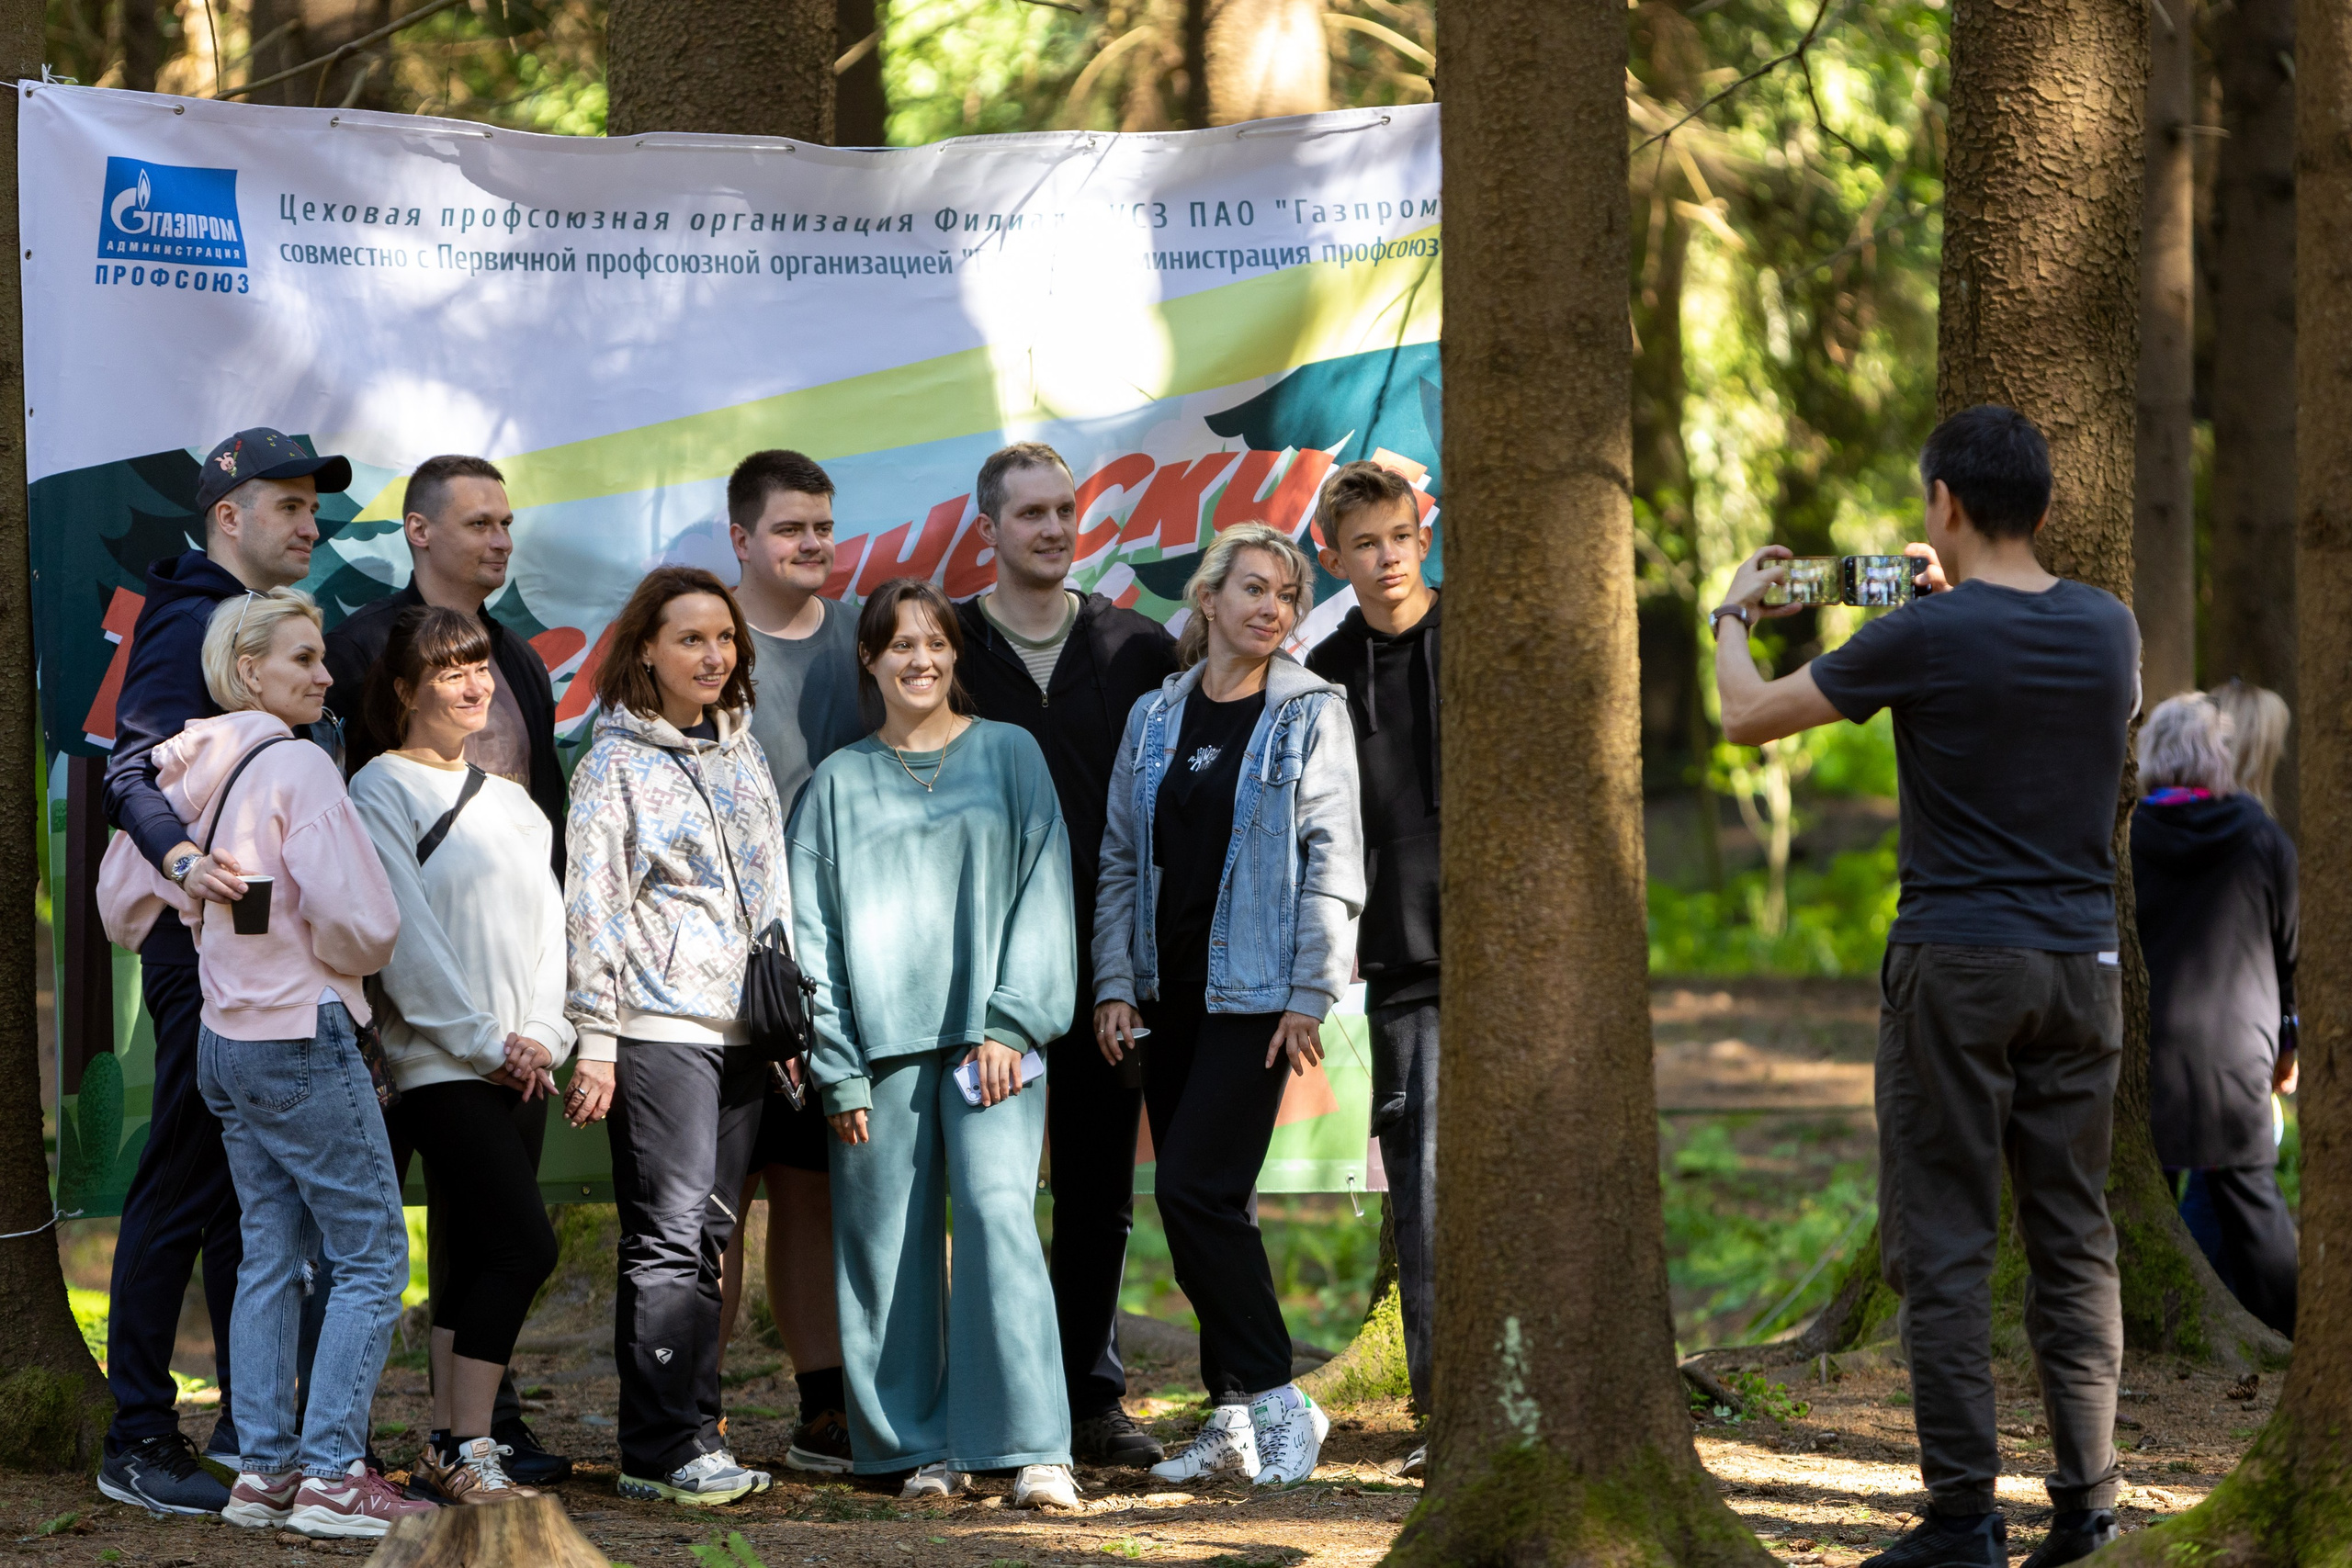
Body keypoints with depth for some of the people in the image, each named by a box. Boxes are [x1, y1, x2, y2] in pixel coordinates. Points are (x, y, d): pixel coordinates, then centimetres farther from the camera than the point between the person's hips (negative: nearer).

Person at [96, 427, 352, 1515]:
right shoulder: (189, 625, -13)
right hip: (207, 949, -10)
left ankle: (251, 1419, 23)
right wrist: (184, 860, -46)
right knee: (183, 1188, -8)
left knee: (252, 1186, 15)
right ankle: (138, 1438, -5)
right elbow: (133, 770, -28)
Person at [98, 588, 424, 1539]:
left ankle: (263, 1469, 13)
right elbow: (360, 922, -20)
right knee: (372, 1256, -3)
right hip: (305, 1035, -8)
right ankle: (331, 1473, -8)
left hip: (223, 1037, 8)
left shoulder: (183, 773, 7)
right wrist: (344, 958, 1)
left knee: (269, 1257, 13)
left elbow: (122, 895, 19)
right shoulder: (297, 768, -16)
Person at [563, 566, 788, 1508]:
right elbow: (593, 908, -6)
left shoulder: (742, 753, 16)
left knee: (709, 1238, 6)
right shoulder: (617, 764, -2)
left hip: (740, 1030, 6)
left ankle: (690, 1435, 10)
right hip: (657, 1030, -6)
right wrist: (595, 1040, -11)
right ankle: (663, 1451, -10)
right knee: (669, 1235, -10)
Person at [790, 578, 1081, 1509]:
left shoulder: (1009, 756, 10)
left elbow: (1042, 893, 5)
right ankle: (922, 1449, 8)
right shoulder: (838, 783, 11)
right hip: (881, 1041, 2)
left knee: (998, 1211, -15)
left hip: (989, 1037, -2)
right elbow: (813, 932, 8)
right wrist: (836, 1070, -1)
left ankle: (1035, 1450, -17)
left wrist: (1009, 1023, -6)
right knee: (892, 1240, -1)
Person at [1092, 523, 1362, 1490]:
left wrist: (1311, 995, -11)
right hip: (1169, 993, 5)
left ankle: (1276, 1401, -6)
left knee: (1195, 1189, -14)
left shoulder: (1311, 714, -1)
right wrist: (1115, 983, 4)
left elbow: (1333, 861, -5)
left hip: (1253, 994, -5)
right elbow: (1120, 858, 13)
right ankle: (1235, 1419, 12)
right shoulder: (1155, 719, 11)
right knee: (1198, 1202, 6)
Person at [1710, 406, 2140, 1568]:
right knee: (2074, 1239, 10)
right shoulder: (2109, 630, 3)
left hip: (1957, 964, -5)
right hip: (2082, 962, 5)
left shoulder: (1927, 638, -12)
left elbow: (1746, 718, -2)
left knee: (1943, 1247, -1)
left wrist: (1732, 617, 17)